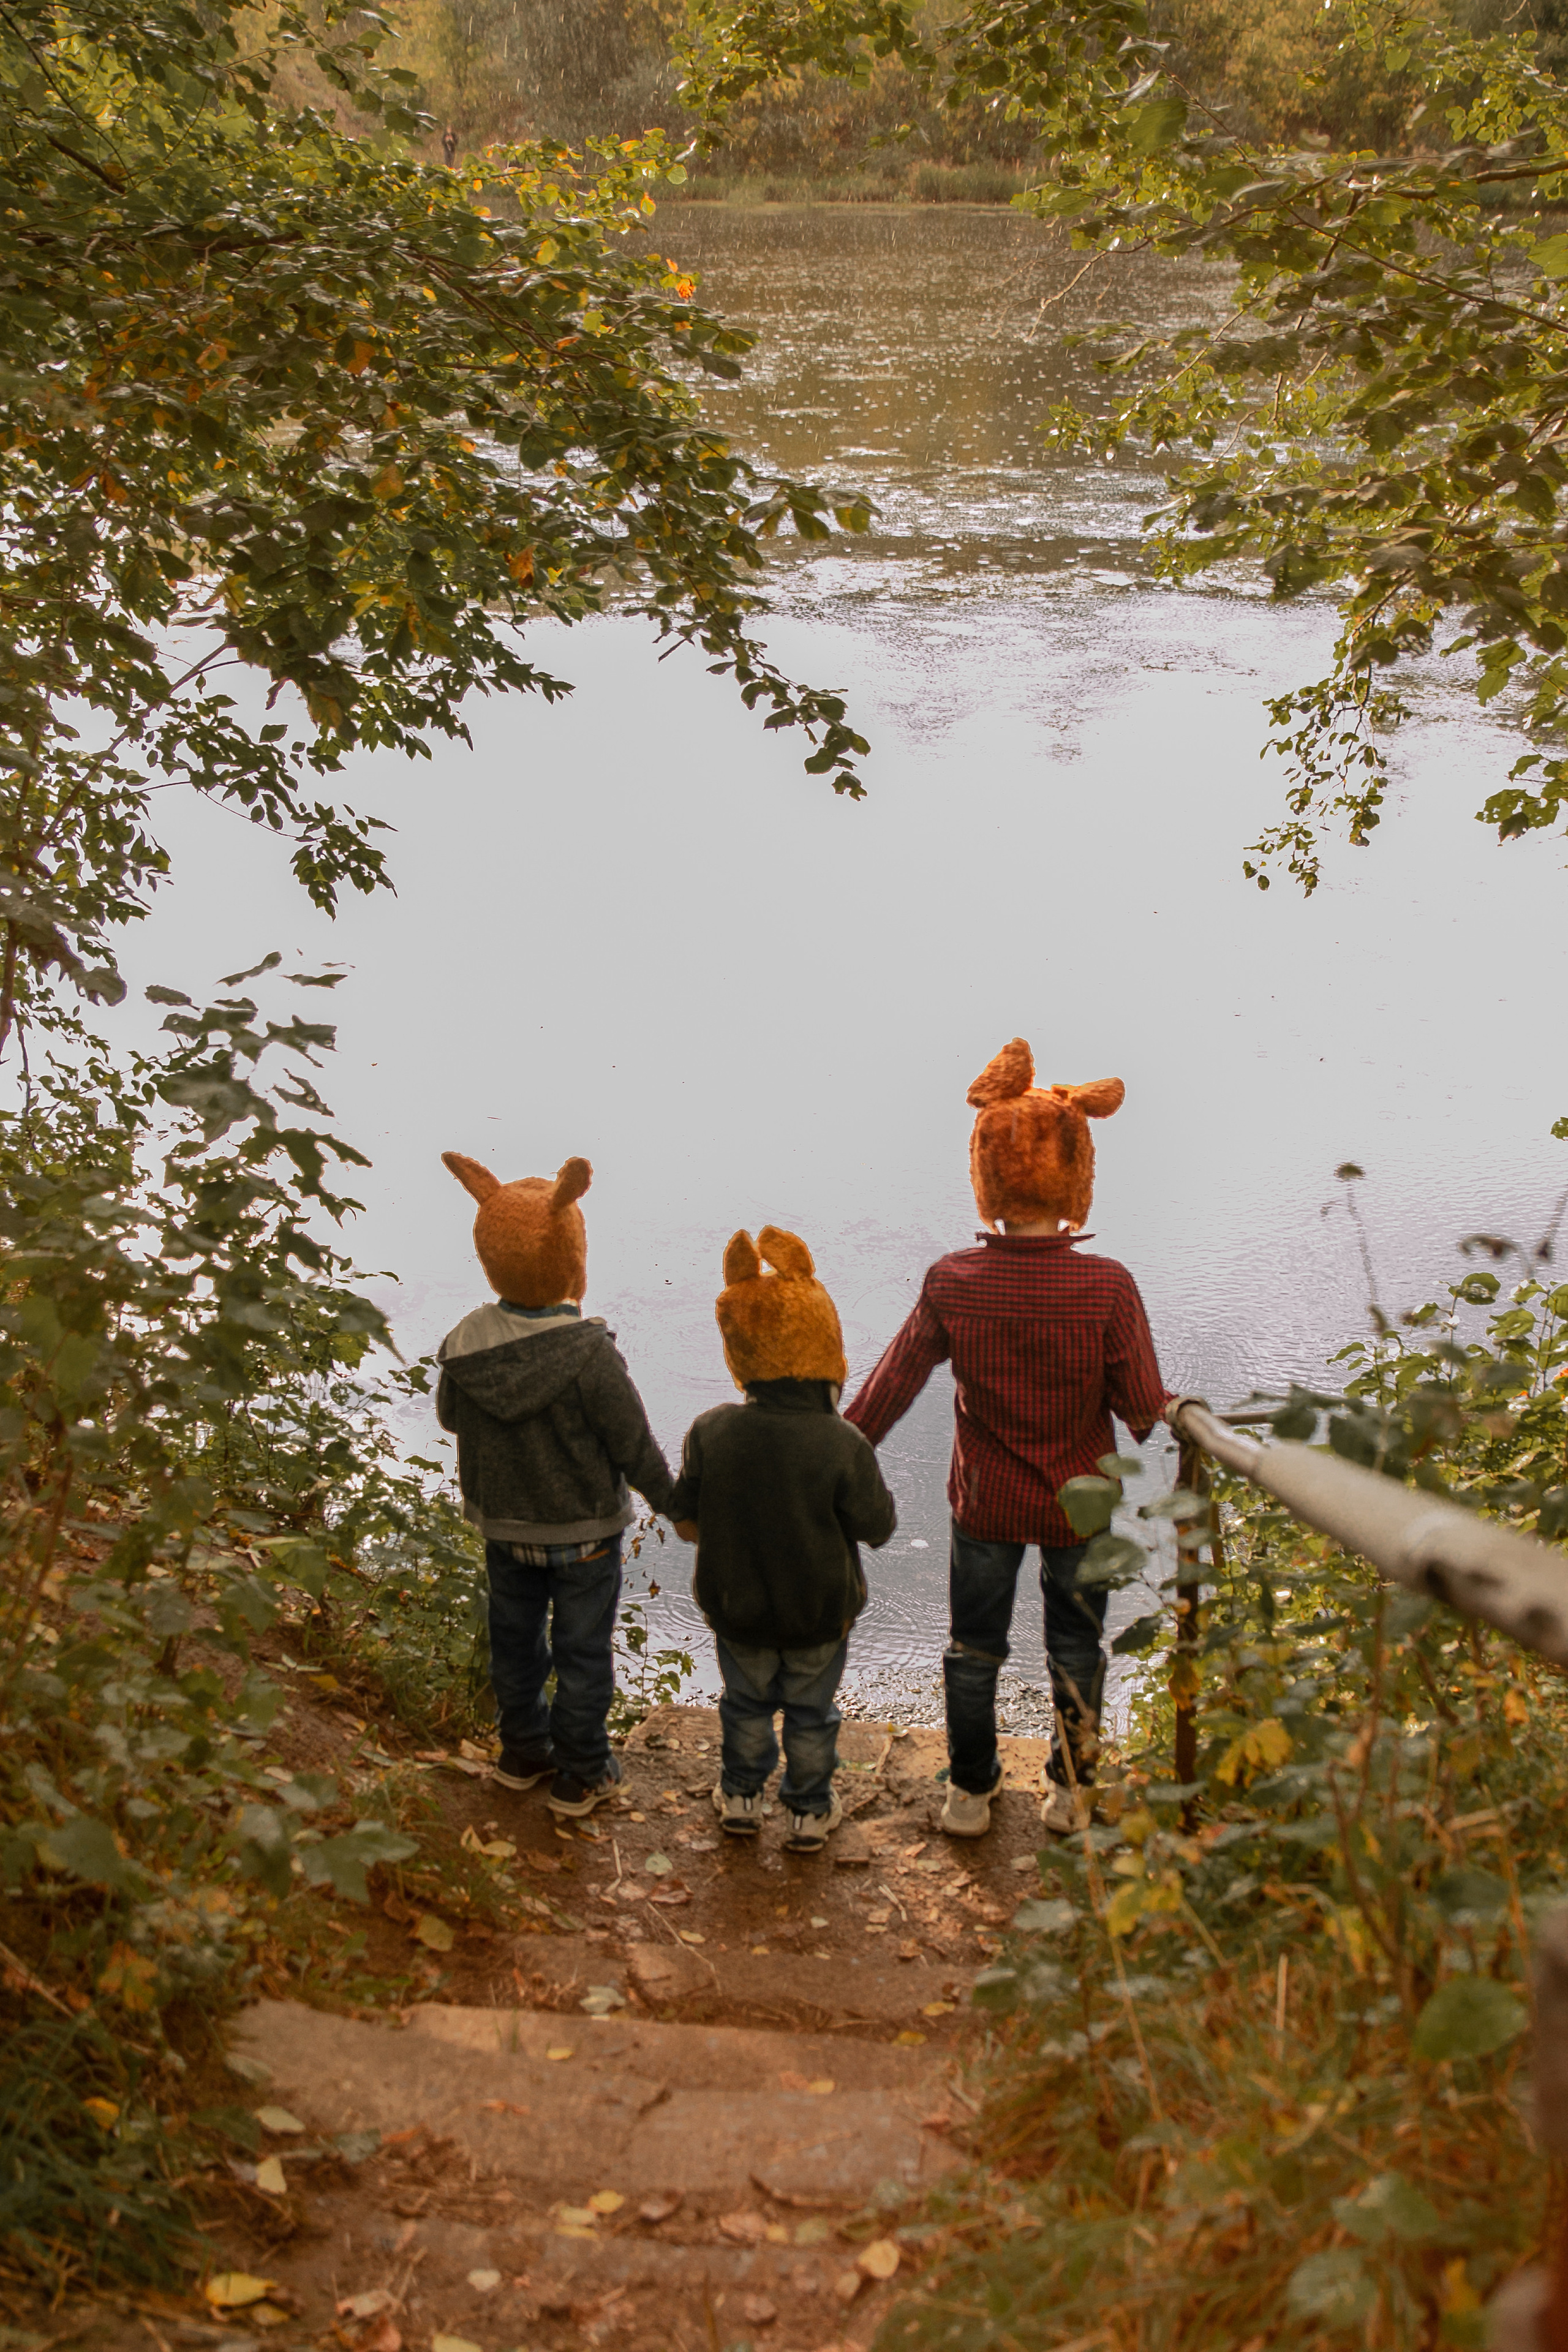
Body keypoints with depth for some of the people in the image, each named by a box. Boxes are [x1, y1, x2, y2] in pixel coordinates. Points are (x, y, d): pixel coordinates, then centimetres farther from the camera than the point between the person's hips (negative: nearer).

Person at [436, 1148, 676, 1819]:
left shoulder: (464, 1344, -14)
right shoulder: (590, 1354, -28)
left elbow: (450, 1417, 5)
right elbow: (634, 1445, -18)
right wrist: (673, 1501, -1)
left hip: (503, 1526, 4)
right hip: (582, 1530, -4)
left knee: (516, 1639, 22)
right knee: (582, 1651, 11)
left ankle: (523, 1750, 38)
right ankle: (580, 1775, 23)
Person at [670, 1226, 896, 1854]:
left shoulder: (710, 1433, -20)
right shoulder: (842, 1447, -27)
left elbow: (687, 1523, -10)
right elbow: (878, 1529, -15)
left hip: (736, 1608, 2)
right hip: (821, 1613, -2)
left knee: (746, 1702, 27)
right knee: (810, 1713, 22)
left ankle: (740, 1796, 45)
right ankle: (807, 1812, 39)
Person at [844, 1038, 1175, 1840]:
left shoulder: (952, 1284, -19)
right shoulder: (1107, 1286, -24)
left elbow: (890, 1388, -9)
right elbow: (1145, 1410, -17)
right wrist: (1184, 1411, 7)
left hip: (985, 1504, 1)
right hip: (1079, 1504, 0)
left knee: (973, 1649, 21)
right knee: (1076, 1649, 22)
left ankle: (969, 1795, 35)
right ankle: (1070, 1795, 37)